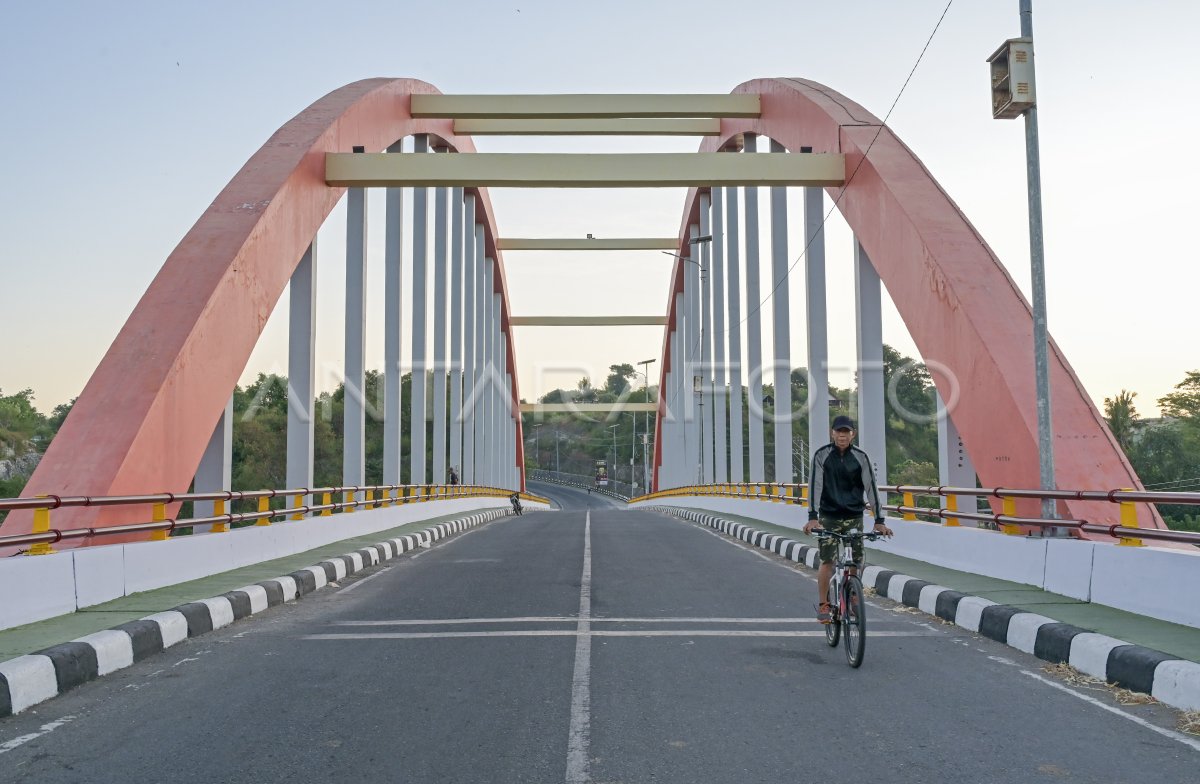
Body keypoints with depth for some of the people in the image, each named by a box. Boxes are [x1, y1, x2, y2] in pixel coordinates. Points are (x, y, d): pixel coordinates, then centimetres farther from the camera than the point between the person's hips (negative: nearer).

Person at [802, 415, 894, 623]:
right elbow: (815, 485, -13)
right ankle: (823, 606, 4)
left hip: (854, 516, 2)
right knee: (827, 561, -8)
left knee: (855, 562, 0)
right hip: (829, 516, -2)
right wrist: (812, 517, -23)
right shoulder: (822, 455, -6)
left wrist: (879, 520, -11)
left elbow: (871, 487, -5)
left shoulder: (860, 457, -3)